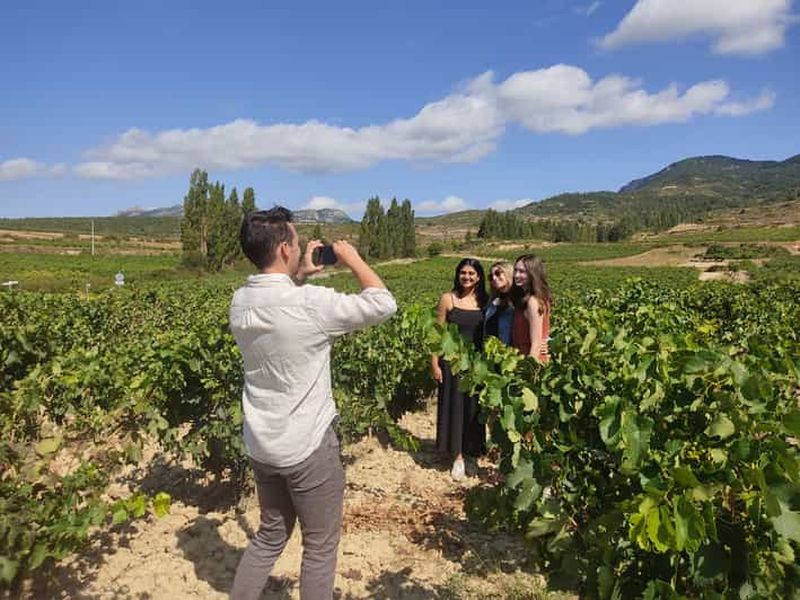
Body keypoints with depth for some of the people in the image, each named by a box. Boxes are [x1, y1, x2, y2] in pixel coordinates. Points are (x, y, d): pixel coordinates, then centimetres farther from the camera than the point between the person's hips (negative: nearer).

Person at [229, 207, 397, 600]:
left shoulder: (240, 302, -3)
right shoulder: (311, 303, -24)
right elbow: (384, 305, -14)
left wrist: (299, 275, 12)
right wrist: (353, 259, -4)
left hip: (260, 444, 7)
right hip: (308, 446, -7)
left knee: (271, 534, 25)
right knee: (320, 545, 13)